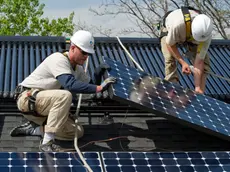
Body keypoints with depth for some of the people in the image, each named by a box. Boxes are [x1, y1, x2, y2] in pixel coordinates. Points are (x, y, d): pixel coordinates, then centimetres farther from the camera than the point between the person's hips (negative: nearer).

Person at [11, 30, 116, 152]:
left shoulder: (78, 67, 9)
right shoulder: (59, 59, -21)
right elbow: (71, 85, -36)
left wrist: (98, 74, -7)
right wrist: (99, 88, -39)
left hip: (45, 108, 9)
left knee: (77, 132, -3)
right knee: (64, 95, -35)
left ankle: (32, 129, 4)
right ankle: (47, 143, -34)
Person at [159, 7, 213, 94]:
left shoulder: (206, 35, -37)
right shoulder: (178, 25, -49)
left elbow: (199, 61, -32)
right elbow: (170, 44, -28)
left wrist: (197, 87, -34)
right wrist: (183, 63, -34)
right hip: (169, 31, -2)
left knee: (204, 61, -12)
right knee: (170, 59, -25)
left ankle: (200, 93, -7)